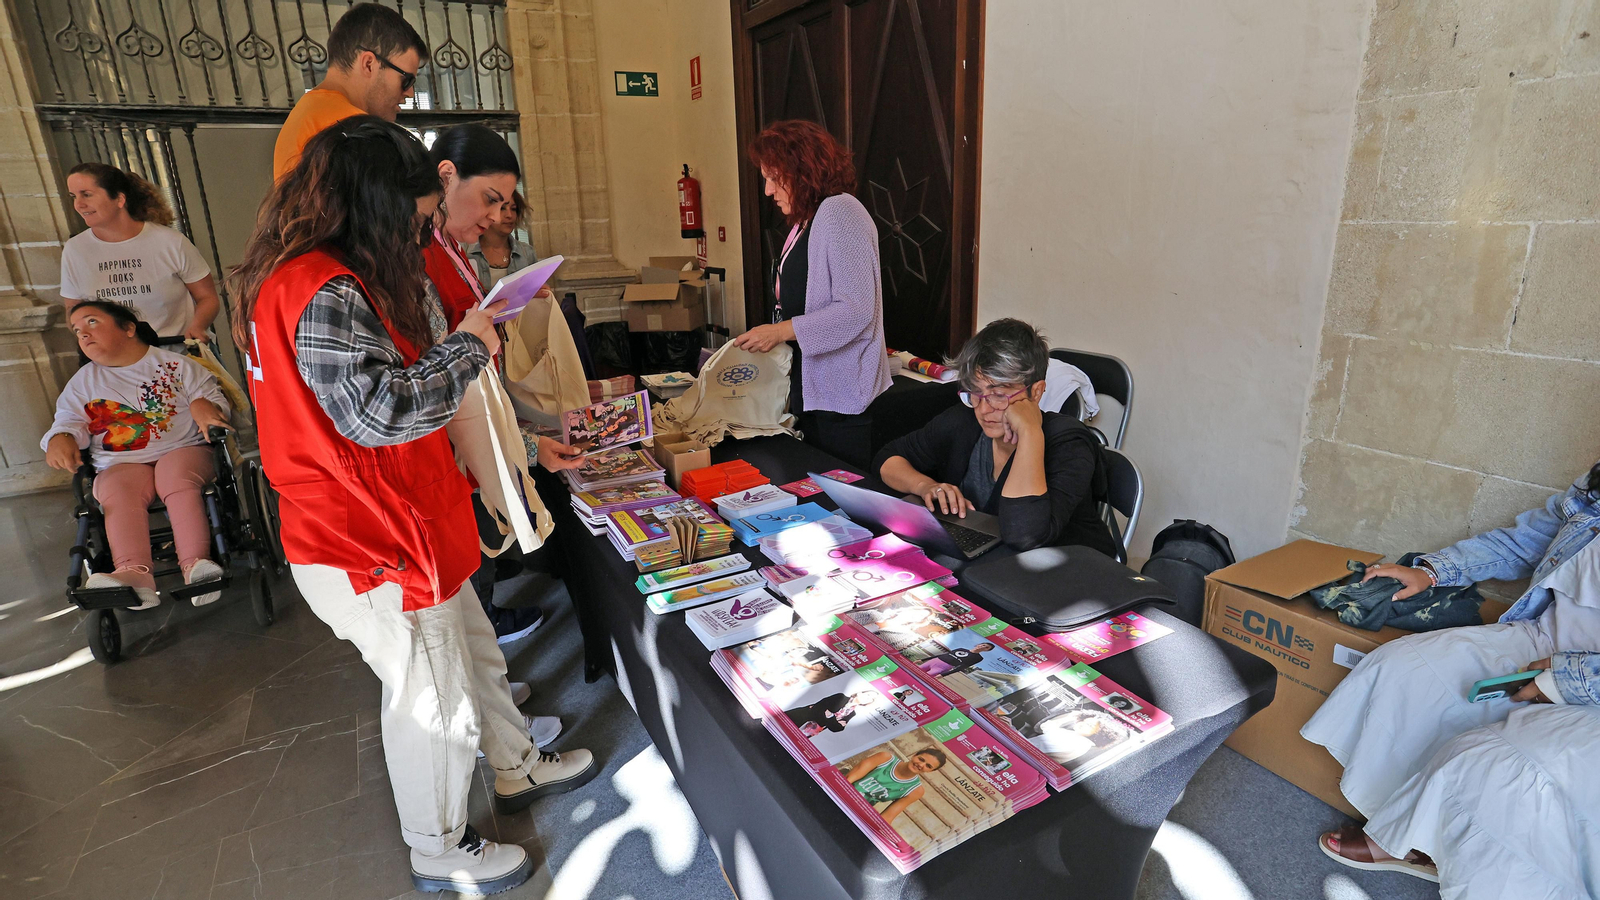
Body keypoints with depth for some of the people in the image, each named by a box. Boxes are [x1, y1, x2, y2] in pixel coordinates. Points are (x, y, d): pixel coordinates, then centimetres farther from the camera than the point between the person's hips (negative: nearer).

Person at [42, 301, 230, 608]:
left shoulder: (175, 363, 14)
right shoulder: (83, 382, 24)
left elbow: (212, 393, 8)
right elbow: (69, 419, 16)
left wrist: (203, 404, -18)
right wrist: (60, 439, -10)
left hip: (183, 450, -2)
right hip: (121, 465, 2)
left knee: (177, 478, -38)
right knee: (120, 492, -34)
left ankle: (195, 565, -50)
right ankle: (133, 573, -55)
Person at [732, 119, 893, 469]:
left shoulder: (840, 213, -13)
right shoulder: (804, 221, 17)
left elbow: (856, 310, -22)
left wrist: (781, 331, -21)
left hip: (843, 395, -9)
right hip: (809, 390, 9)